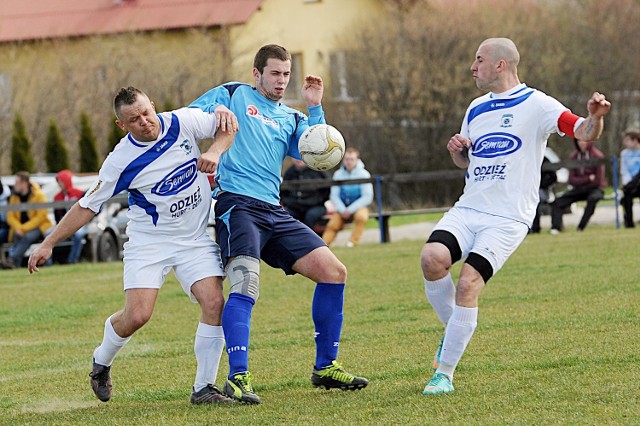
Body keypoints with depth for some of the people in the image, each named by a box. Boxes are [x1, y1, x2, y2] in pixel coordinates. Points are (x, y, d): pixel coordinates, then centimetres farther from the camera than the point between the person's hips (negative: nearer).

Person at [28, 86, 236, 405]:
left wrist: (215, 152, -17)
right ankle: (101, 362, 17)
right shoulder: (121, 161, -16)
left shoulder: (185, 122, -10)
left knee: (214, 303, -16)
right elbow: (87, 206, -7)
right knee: (137, 315, -15)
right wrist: (48, 244, -7)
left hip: (196, 238, 3)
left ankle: (203, 388, -5)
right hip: (148, 241, -3)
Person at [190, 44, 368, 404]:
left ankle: (325, 367, 11)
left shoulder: (291, 119, 22)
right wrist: (215, 111, -14)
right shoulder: (233, 94, 11)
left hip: (274, 212, 6)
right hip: (236, 205, -6)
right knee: (247, 284, -27)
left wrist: (315, 109, 2)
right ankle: (238, 378, -29)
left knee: (334, 272, 0)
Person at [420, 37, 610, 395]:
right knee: (432, 258, -22)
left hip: (507, 218, -6)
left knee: (468, 284, -20)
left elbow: (584, 133, -14)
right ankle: (453, 327, 5)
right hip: (468, 210, 6)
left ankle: (445, 373, -9)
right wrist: (457, 149, 7)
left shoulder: (536, 104, -4)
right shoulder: (477, 109, 17)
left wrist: (595, 117, -36)